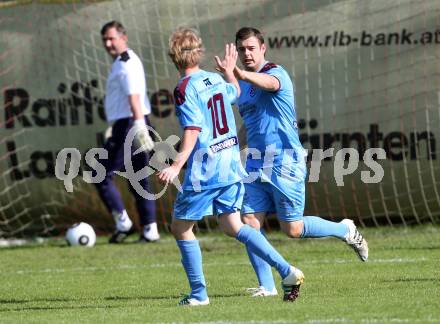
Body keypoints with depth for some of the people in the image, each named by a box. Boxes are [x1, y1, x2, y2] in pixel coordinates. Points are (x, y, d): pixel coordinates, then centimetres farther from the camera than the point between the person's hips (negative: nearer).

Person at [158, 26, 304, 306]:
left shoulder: (185, 88, -12)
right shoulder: (216, 80, 10)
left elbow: (193, 129, -23)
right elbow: (235, 93, 33)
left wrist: (177, 165, -30)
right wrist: (229, 71, 51)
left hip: (204, 172, -7)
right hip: (231, 165, 7)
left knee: (181, 227, 7)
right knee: (232, 226, 13)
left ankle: (199, 293, 6)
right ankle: (287, 271, 1)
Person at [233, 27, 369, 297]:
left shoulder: (276, 72, -12)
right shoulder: (242, 84, 15)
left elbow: (269, 83, -40)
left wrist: (243, 75, -59)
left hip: (285, 163, -7)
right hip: (256, 162, 7)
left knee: (293, 229, -2)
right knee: (250, 222, -6)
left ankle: (346, 231, 23)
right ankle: (266, 286, 1)